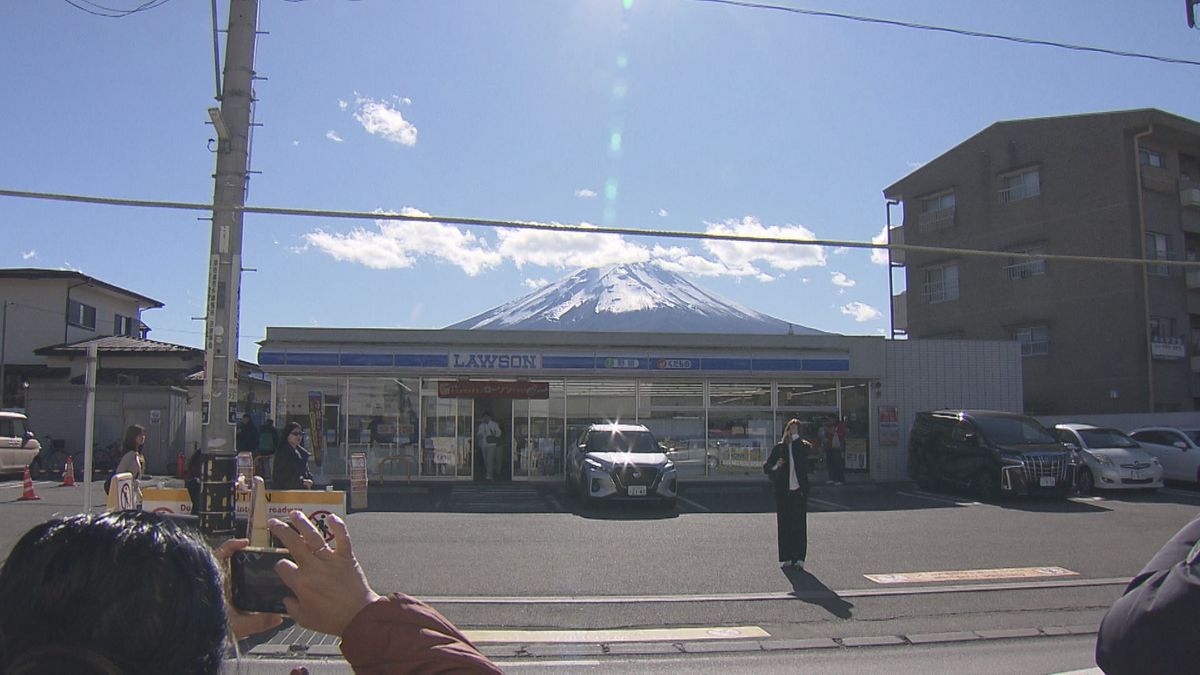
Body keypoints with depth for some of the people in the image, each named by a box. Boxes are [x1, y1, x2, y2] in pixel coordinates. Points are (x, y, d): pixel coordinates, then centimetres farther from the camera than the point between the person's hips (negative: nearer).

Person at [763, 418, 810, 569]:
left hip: (799, 491, -1)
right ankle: (786, 558, 11)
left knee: (799, 525, -2)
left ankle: (799, 558, 3)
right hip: (783, 492, 1)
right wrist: (776, 466, -15)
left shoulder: (803, 446, 6)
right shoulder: (779, 448, 6)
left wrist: (795, 435, -14)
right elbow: (766, 468, 4)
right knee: (784, 526, 4)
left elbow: (801, 453, -15)